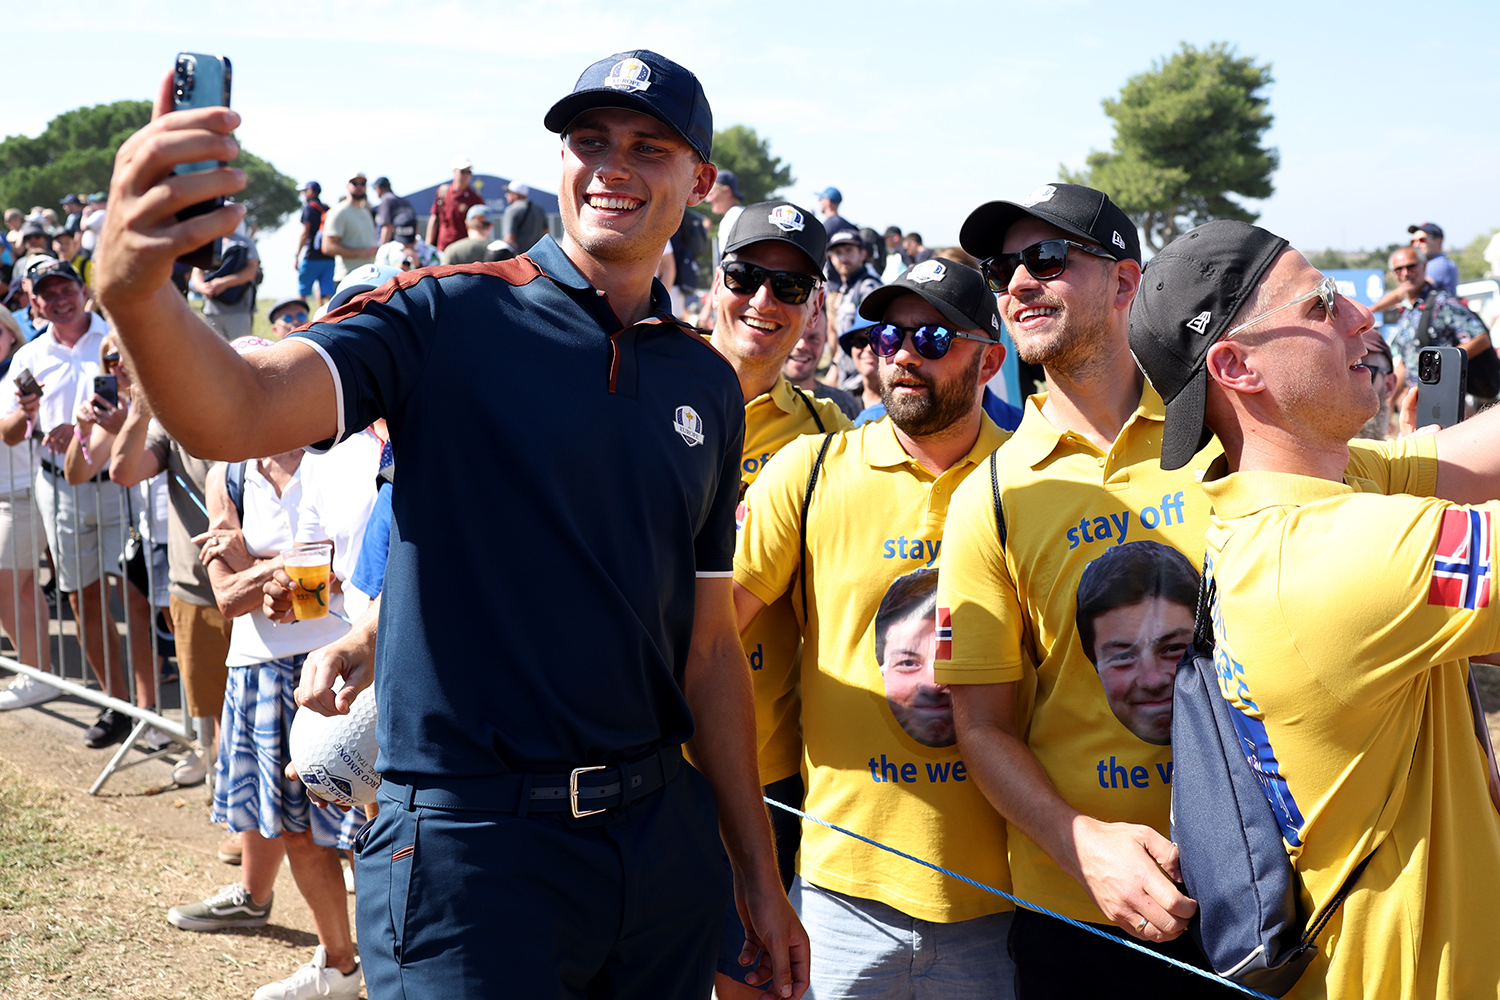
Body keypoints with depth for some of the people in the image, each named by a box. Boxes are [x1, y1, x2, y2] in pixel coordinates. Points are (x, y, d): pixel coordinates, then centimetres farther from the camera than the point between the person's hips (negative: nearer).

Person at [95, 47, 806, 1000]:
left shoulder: (709, 384, 8)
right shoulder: (448, 316, -5)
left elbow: (710, 645, 12)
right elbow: (235, 413, -22)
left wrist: (761, 879, 13)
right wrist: (135, 289, -44)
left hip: (664, 833, 5)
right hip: (471, 839, -5)